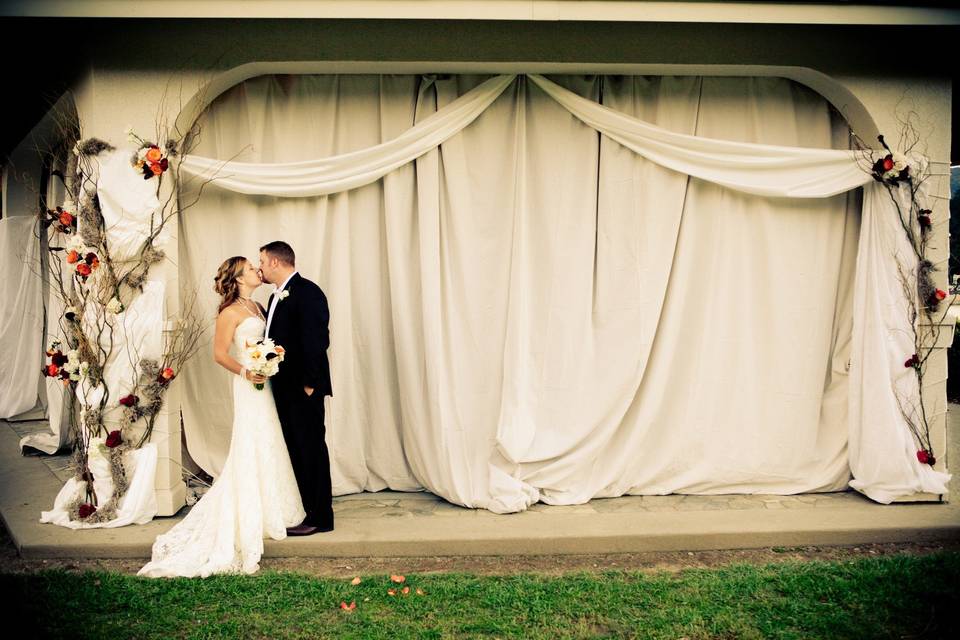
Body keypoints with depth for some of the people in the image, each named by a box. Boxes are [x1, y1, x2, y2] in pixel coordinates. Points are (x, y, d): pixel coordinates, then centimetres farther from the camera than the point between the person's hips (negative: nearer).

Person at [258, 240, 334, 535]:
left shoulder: (307, 292, -14)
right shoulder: (277, 297, 16)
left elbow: (316, 340, -20)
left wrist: (309, 384, -21)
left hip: (303, 389, -9)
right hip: (284, 389, 10)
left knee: (311, 449, -1)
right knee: (295, 450, 15)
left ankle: (319, 517, 8)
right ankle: (301, 511, 25)